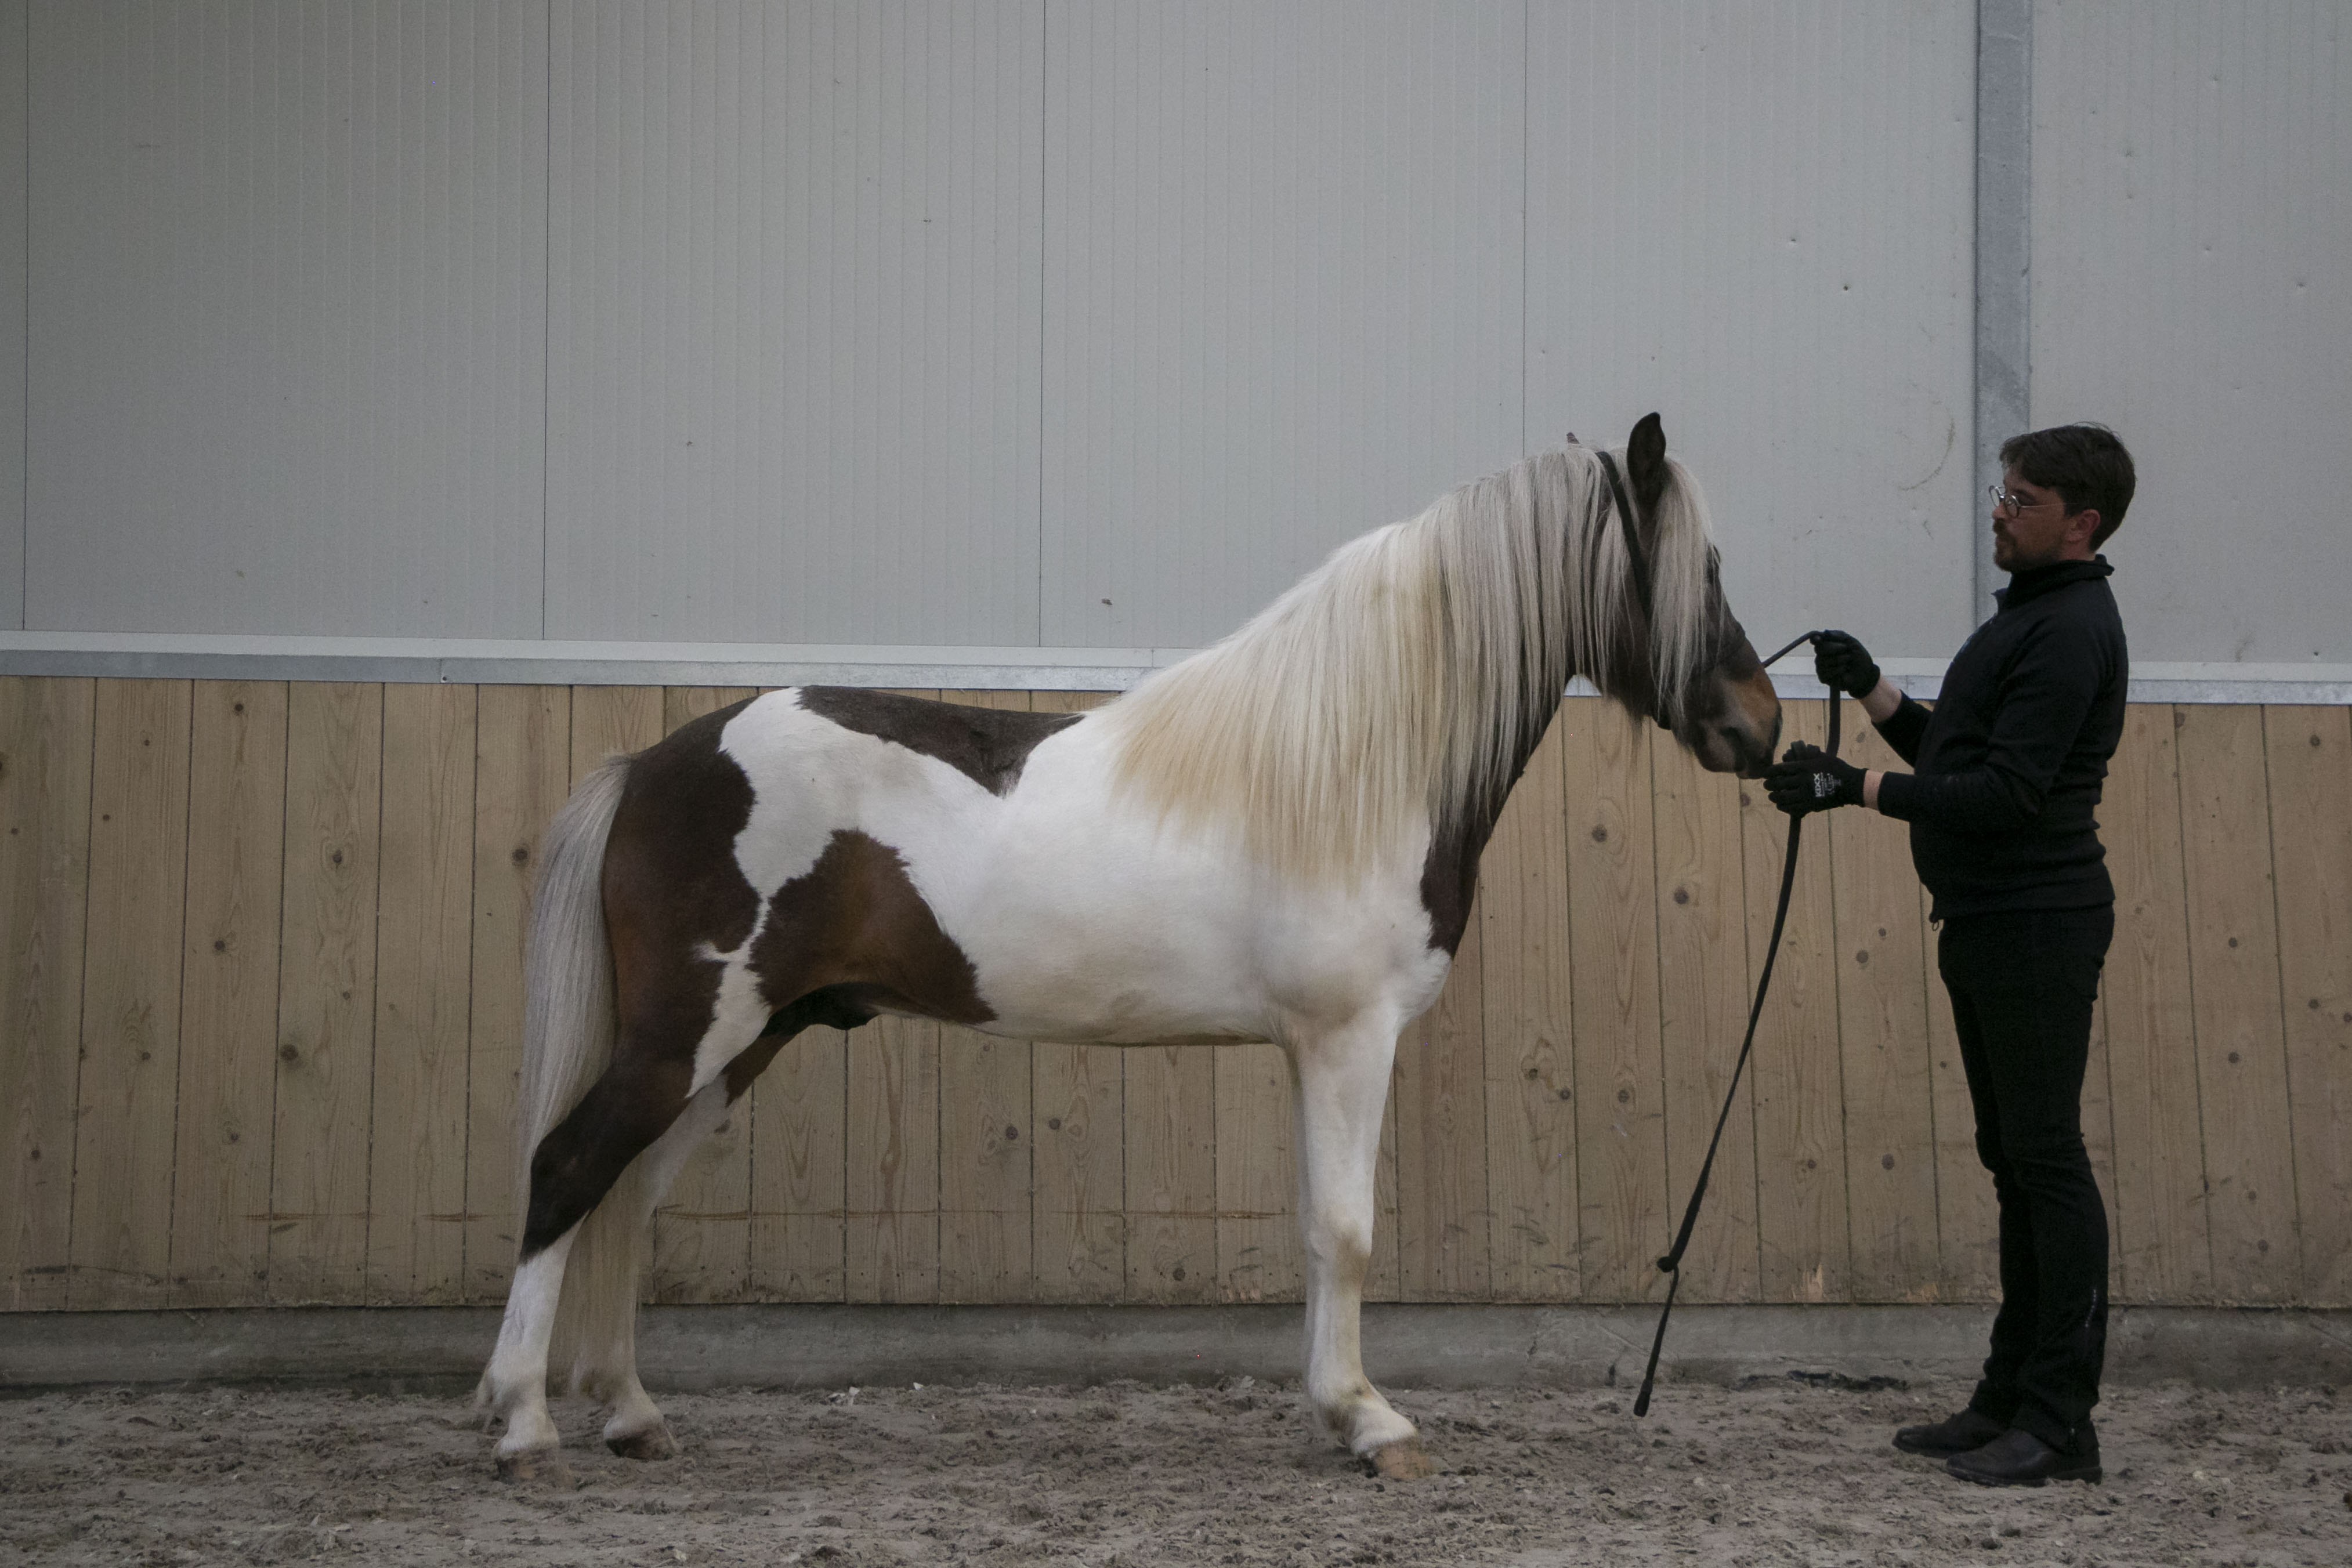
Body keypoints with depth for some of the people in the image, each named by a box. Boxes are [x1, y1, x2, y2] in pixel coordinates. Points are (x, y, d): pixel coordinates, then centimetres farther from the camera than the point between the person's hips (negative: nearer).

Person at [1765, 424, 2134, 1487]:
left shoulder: (2072, 631, -16)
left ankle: (2061, 1425, -7)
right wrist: (1872, 691, 11)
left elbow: (2005, 791, -24)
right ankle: (2011, 1400, 18)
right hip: (1988, 927, 11)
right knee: (2015, 1163, 13)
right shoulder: (2027, 618, 18)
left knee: (2047, 1162, -9)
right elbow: (1955, 761, 24)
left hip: (2037, 931, -11)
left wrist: (1855, 786, -24)